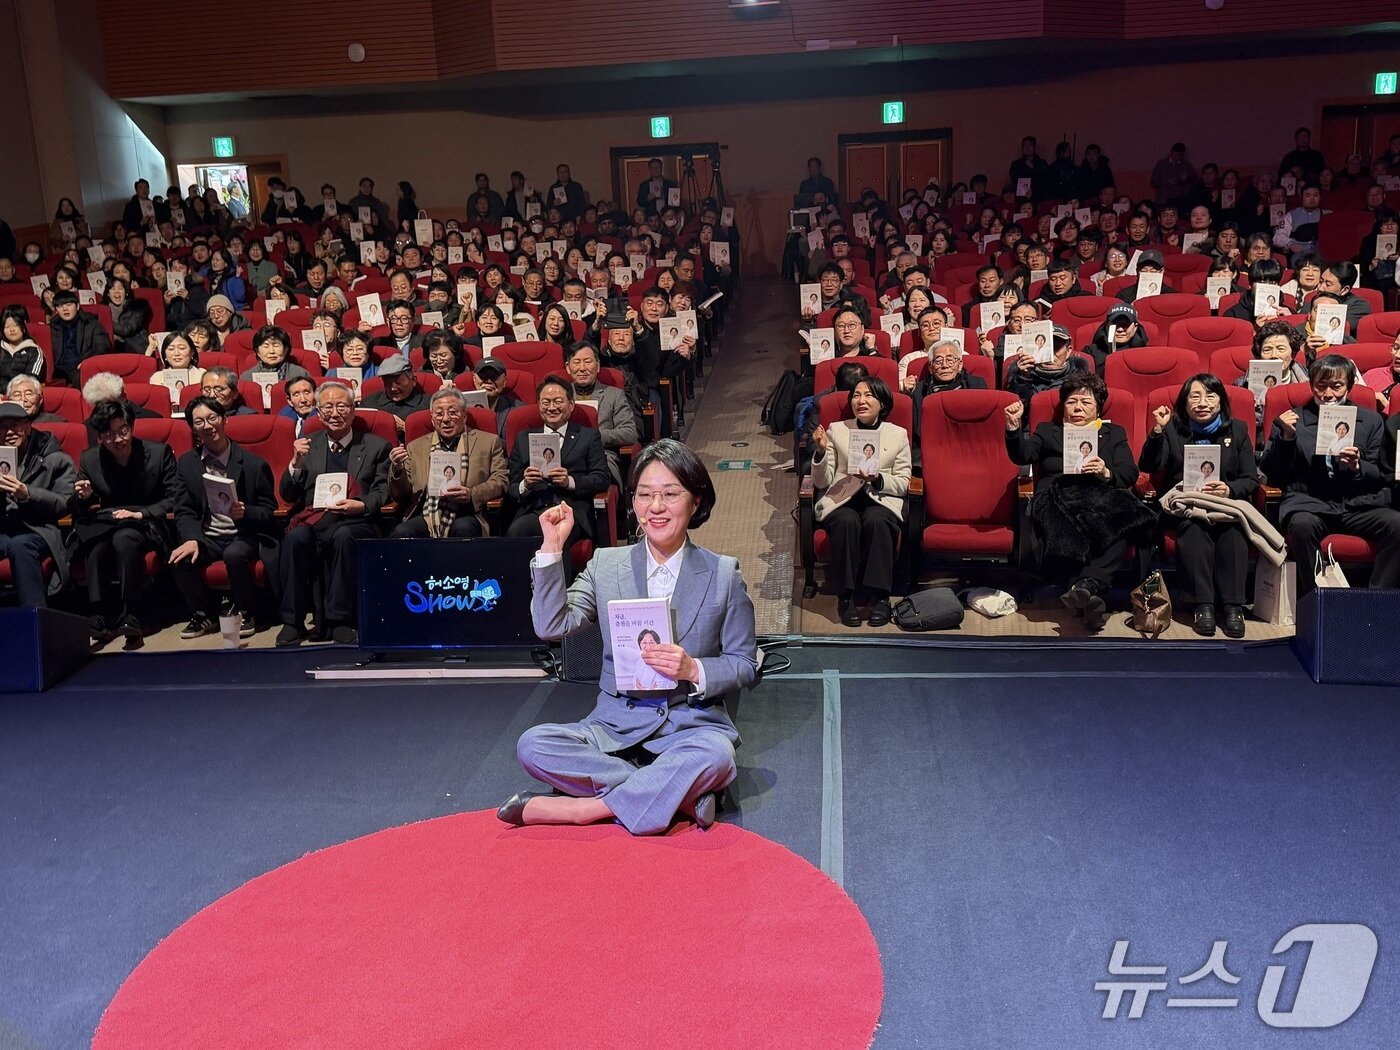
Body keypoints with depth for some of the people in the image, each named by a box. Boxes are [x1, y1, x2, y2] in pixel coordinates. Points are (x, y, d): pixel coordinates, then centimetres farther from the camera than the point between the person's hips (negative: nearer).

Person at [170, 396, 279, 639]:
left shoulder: (255, 464, -3)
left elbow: (269, 511, 0)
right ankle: (203, 614, 0)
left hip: (244, 535, -3)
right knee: (179, 560, -27)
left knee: (234, 555, -36)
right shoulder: (186, 463, 8)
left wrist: (245, 512, -23)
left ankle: (243, 613, -8)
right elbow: (184, 512, 4)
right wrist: (192, 539, -17)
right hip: (206, 535, 3)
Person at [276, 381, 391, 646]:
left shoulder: (377, 447, 13)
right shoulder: (308, 445, 19)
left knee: (343, 536, -37)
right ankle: (292, 621, -20)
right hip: (312, 521, 2)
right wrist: (296, 463, -3)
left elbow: (382, 493, 5)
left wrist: (361, 505, -15)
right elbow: (288, 497, 14)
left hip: (354, 522, -2)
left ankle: (339, 621, -26)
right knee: (295, 537, -33)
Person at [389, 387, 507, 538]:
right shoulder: (415, 447, 20)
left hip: (465, 518, -1)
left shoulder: (488, 442, 15)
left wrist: (471, 494, -12)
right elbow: (400, 497, 18)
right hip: (426, 518, 1)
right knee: (401, 532, -30)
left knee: (464, 528, -35)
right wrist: (397, 469, -2)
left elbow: (501, 480, 5)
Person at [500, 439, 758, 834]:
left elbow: (744, 665, 2)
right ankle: (679, 793, -21)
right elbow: (552, 626, -5)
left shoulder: (723, 574, 1)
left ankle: (576, 808, -24)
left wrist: (694, 670, -18)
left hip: (691, 725, -2)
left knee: (716, 756, -36)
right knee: (533, 745, -24)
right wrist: (552, 548, -10)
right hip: (616, 725, 3)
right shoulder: (607, 564, 7)